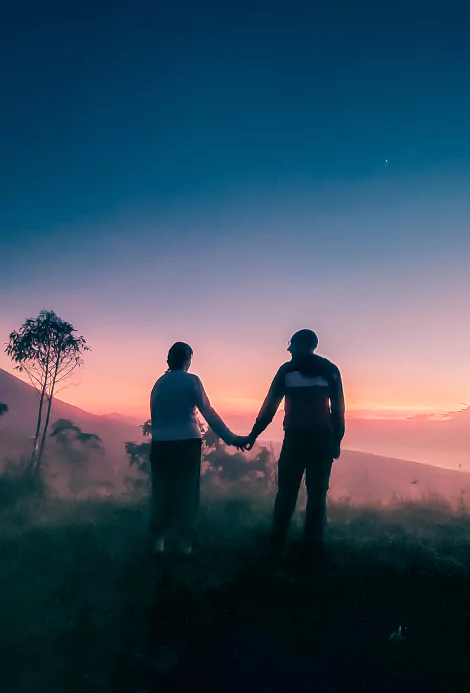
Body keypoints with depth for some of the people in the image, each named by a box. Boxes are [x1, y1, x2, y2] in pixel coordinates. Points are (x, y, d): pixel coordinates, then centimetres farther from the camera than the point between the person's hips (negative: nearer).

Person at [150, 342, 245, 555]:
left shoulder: (159, 383, 9)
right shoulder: (191, 380, -3)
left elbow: (154, 416, 10)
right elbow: (209, 413, -6)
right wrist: (230, 438, -4)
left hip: (160, 445, 4)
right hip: (187, 443, -4)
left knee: (162, 493, 11)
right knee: (186, 494, 6)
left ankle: (158, 543, 16)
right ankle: (184, 544, 12)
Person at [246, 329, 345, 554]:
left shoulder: (287, 369, 6)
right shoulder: (330, 369, 10)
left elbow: (269, 405, 3)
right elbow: (338, 409, 4)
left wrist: (254, 434, 8)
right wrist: (337, 440, 7)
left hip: (295, 437, -1)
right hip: (322, 438, 1)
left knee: (287, 490, 6)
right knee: (317, 492, 6)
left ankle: (277, 542, 6)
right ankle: (313, 544, 5)